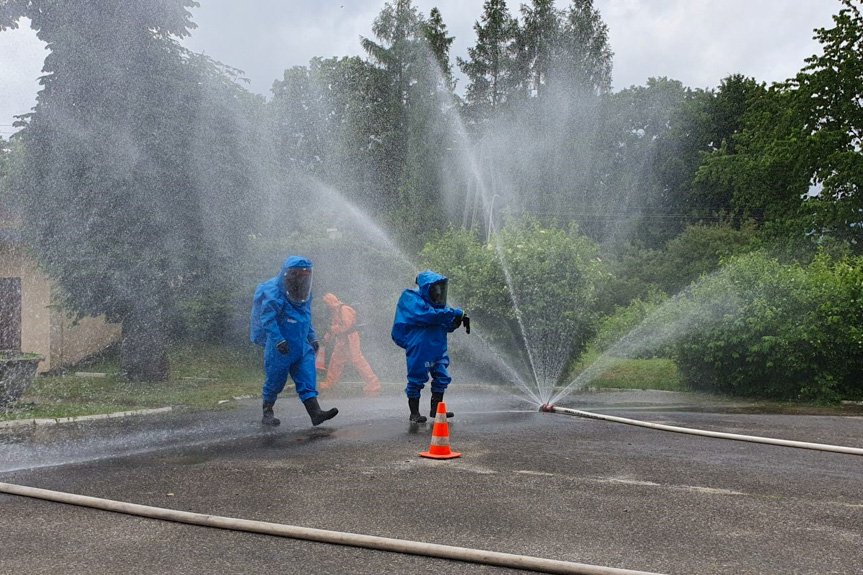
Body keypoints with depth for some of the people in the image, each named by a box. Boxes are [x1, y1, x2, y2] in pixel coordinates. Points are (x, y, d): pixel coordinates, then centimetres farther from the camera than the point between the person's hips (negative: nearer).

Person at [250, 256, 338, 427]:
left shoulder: (304, 296, 12)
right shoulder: (273, 294, -14)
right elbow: (267, 320, -20)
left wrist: (313, 338, 19)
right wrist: (279, 341, -27)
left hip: (301, 347, 7)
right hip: (279, 349, -7)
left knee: (307, 377, -5)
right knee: (275, 380, 3)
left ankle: (315, 412, -11)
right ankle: (267, 413, 20)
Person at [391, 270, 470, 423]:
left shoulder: (435, 303, 13)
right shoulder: (412, 300, -12)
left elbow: (446, 326, 15)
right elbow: (428, 315, -27)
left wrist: (456, 321, -9)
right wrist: (456, 313, -25)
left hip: (437, 348, 8)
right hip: (418, 348, -8)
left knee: (441, 377, 9)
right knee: (416, 380, -1)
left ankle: (436, 409, 22)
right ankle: (414, 413, 10)